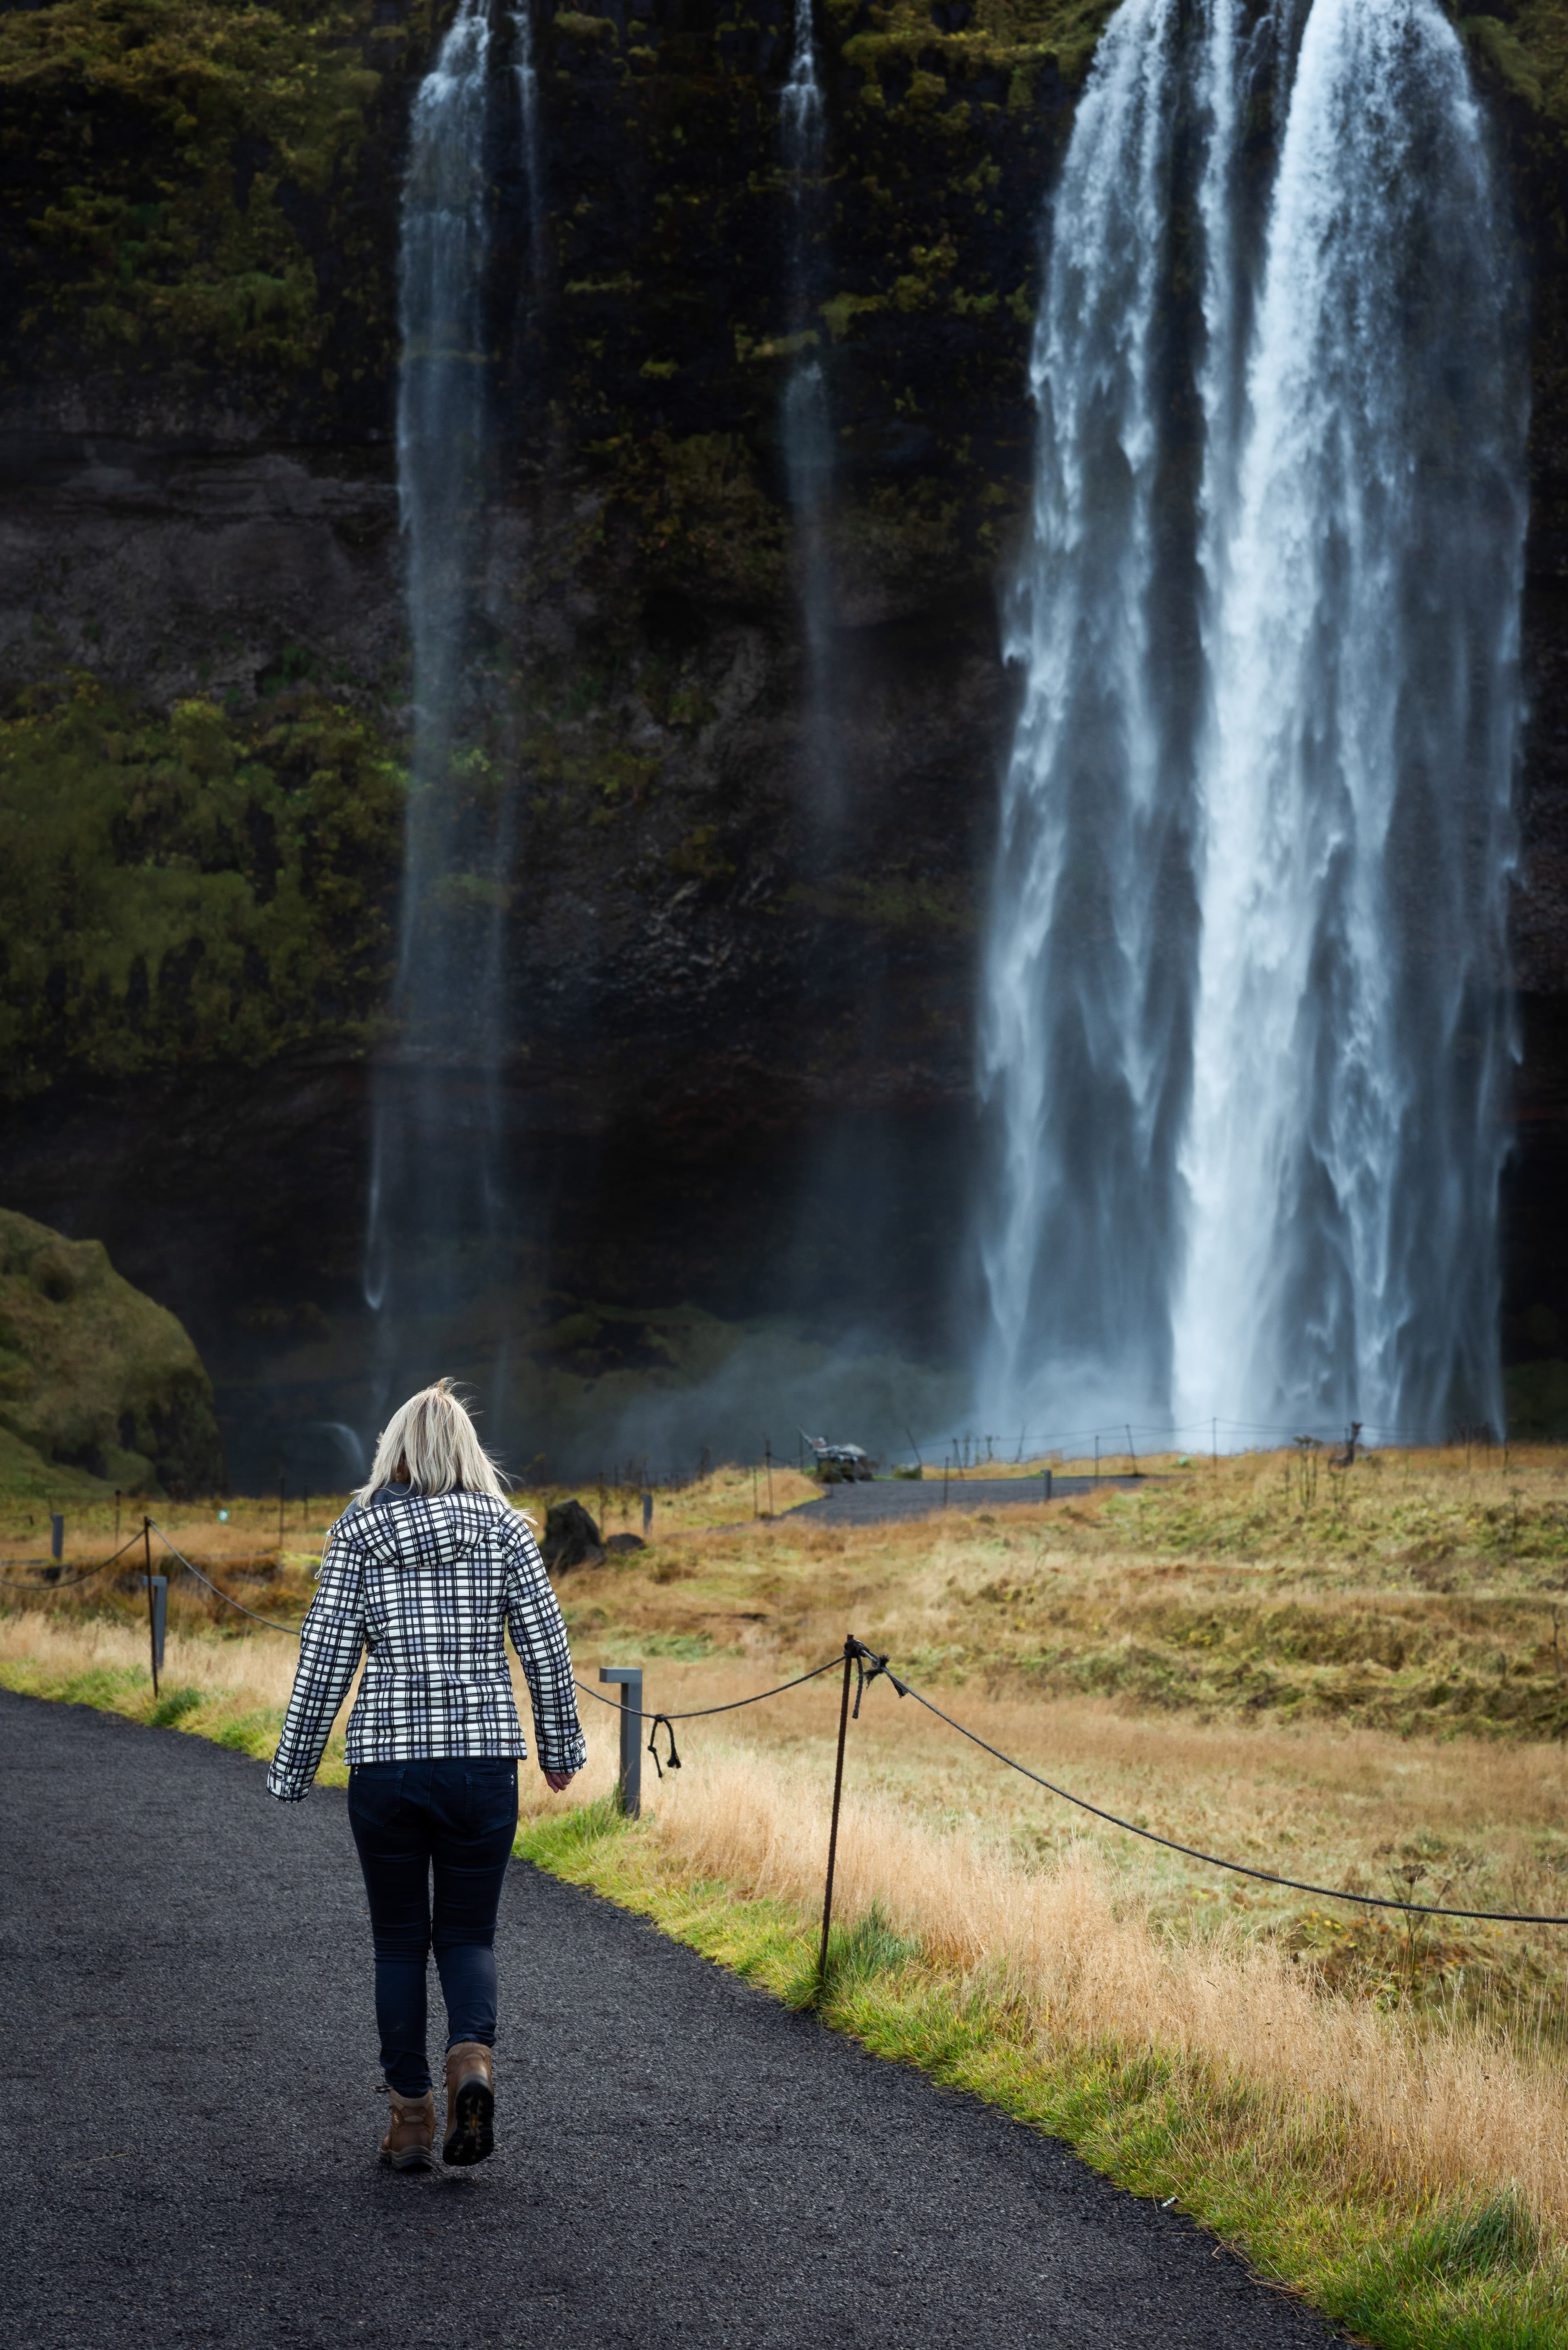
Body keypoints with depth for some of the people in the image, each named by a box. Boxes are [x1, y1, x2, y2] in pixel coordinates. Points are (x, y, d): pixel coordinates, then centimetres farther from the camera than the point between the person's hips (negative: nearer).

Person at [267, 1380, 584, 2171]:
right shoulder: (502, 1527, 2)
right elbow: (546, 1645, 2)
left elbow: (325, 1658, -2)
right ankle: (473, 2056, -16)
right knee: (469, 1933, 12)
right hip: (483, 1757, 1)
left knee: (399, 1941, 12)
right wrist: (561, 1746, 15)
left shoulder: (356, 1534, -1)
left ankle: (412, 2117, 11)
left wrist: (292, 1771, 5)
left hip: (386, 1758, -1)